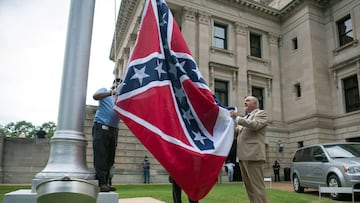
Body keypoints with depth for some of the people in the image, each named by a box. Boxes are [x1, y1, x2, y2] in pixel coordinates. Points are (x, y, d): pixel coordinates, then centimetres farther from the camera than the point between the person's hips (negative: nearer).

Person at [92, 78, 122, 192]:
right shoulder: (104, 91, 12)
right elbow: (95, 96, -9)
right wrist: (111, 92, -23)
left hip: (114, 129, 5)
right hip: (101, 126, -5)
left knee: (110, 158, 3)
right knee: (101, 156, -9)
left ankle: (105, 182, 7)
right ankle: (100, 183, -9)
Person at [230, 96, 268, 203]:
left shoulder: (261, 113, 3)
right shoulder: (245, 118, 26)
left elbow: (255, 125, -16)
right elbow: (239, 131, 26)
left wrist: (237, 118, -13)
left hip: (253, 154, -8)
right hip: (243, 156, 8)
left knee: (257, 186, -8)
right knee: (249, 186, 11)